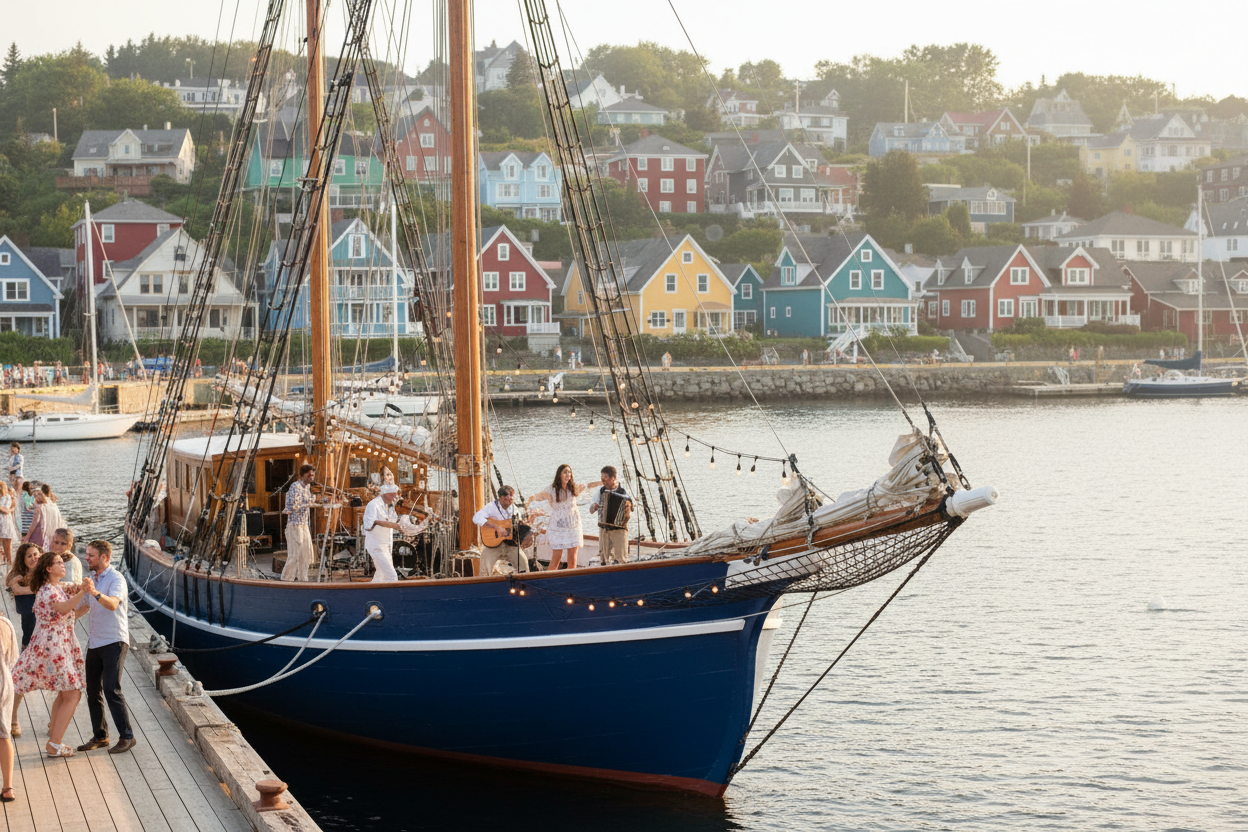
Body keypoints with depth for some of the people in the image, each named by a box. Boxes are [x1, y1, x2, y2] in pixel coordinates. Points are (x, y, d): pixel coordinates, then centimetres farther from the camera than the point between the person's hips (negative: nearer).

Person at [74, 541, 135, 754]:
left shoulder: (116, 579, -11)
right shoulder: (94, 580, 16)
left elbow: (112, 604, -31)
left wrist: (96, 593, -47)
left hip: (114, 642, -8)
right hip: (94, 643, 8)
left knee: (111, 690, -15)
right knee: (93, 691, 8)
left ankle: (126, 736, -11)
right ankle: (100, 736, 16)